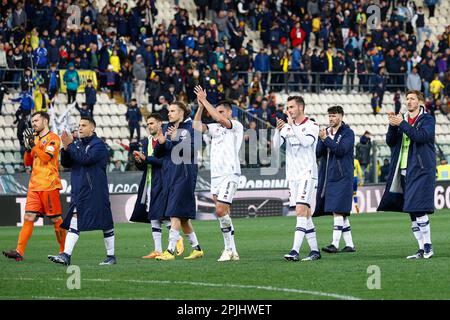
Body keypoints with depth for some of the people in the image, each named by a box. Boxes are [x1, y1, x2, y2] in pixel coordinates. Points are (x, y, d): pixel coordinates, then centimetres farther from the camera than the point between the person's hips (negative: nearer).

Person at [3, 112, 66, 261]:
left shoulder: (53, 138, -3)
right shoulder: (35, 138, 19)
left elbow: (46, 157, -16)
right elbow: (27, 162, 18)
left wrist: (33, 144, -15)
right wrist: (28, 148, 1)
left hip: (49, 185, -6)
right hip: (34, 185, 6)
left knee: (56, 219, 0)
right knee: (28, 217, -4)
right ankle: (19, 252, -12)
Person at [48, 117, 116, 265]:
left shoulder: (98, 145, -7)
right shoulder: (78, 144, 13)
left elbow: (86, 159, -22)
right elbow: (66, 163, 10)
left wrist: (70, 145, -18)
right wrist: (65, 148, -7)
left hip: (96, 191, -6)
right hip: (79, 191, 6)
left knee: (106, 223, 3)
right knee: (74, 221, -4)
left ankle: (111, 256, 13)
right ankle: (66, 256, -11)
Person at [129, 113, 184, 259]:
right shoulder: (146, 142, 16)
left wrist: (145, 158, -17)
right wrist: (139, 161, -5)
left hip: (161, 183, -8)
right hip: (149, 183, 8)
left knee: (163, 215, -11)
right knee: (153, 218, 6)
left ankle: (177, 238, 11)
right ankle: (158, 250, 8)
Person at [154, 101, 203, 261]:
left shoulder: (190, 128, -5)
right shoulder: (167, 128, 14)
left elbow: (192, 150, -15)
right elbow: (158, 153, 12)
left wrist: (176, 139, -24)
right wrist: (161, 143, -8)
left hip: (184, 174, -7)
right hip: (169, 174, 7)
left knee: (175, 213, -13)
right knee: (182, 216, 11)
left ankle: (170, 250, -16)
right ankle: (196, 248, 21)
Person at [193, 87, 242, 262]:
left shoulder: (236, 126, -2)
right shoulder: (214, 128, 17)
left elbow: (220, 119, -19)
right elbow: (197, 126, 6)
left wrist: (204, 100, -14)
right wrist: (201, 107, -4)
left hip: (229, 173, -7)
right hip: (215, 175, 7)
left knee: (221, 210, -17)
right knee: (223, 213, 5)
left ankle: (229, 249, -9)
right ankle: (232, 252, 7)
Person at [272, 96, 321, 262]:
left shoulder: (312, 126, -2)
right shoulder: (287, 127, 12)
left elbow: (306, 141, -20)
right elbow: (275, 146, 2)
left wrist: (292, 125, -18)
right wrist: (278, 130, -15)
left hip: (307, 173, -6)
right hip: (292, 175, 6)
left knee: (301, 210, -17)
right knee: (305, 213, 8)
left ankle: (295, 251, -25)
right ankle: (314, 250, 12)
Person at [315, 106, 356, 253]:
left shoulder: (347, 133, -2)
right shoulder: (326, 132, 14)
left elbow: (341, 150, -16)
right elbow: (317, 153, 6)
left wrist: (326, 139, -18)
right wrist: (323, 140, -11)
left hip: (342, 177, -6)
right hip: (327, 177, 6)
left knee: (338, 211, -13)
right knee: (342, 213, 9)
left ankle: (335, 244, -17)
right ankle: (349, 244, 13)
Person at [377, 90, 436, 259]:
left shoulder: (427, 120, 0)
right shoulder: (402, 119, 16)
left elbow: (421, 136, -18)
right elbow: (390, 142, 9)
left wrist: (402, 124, -18)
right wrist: (392, 125, -8)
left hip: (420, 169, -6)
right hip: (404, 171, 6)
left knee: (418, 209, -15)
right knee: (412, 213, 6)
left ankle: (428, 246, -8)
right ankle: (422, 249, 10)